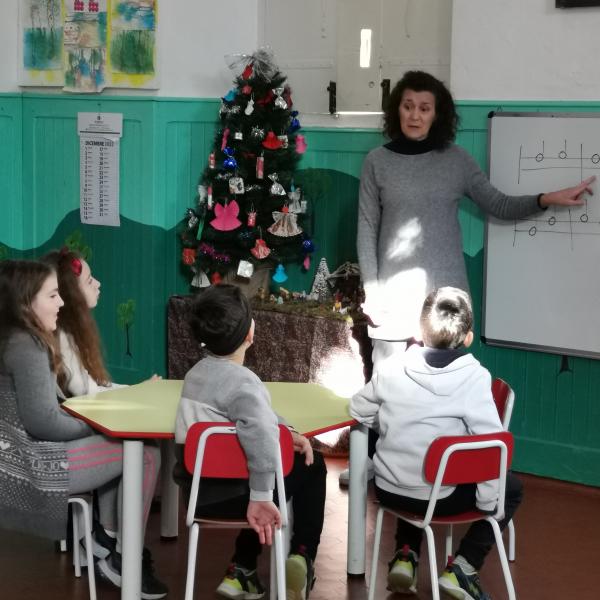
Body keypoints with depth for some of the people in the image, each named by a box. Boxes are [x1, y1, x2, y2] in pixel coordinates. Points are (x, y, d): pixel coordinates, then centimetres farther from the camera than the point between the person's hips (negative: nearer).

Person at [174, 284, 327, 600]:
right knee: (311, 466, 15)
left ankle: (241, 570, 29)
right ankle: (303, 555, 13)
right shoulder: (242, 382, -23)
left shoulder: (199, 371, 6)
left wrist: (285, 432, 4)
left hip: (199, 488, 8)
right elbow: (260, 434, -41)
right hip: (226, 496, -8)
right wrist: (261, 498, -35)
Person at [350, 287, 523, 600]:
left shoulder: (392, 366, -6)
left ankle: (405, 554, 21)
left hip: (387, 489, 4)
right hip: (436, 498, -4)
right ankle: (461, 568, 6)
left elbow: (359, 411, 9)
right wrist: (487, 503, -8)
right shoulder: (474, 377, -16)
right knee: (512, 488, 19)